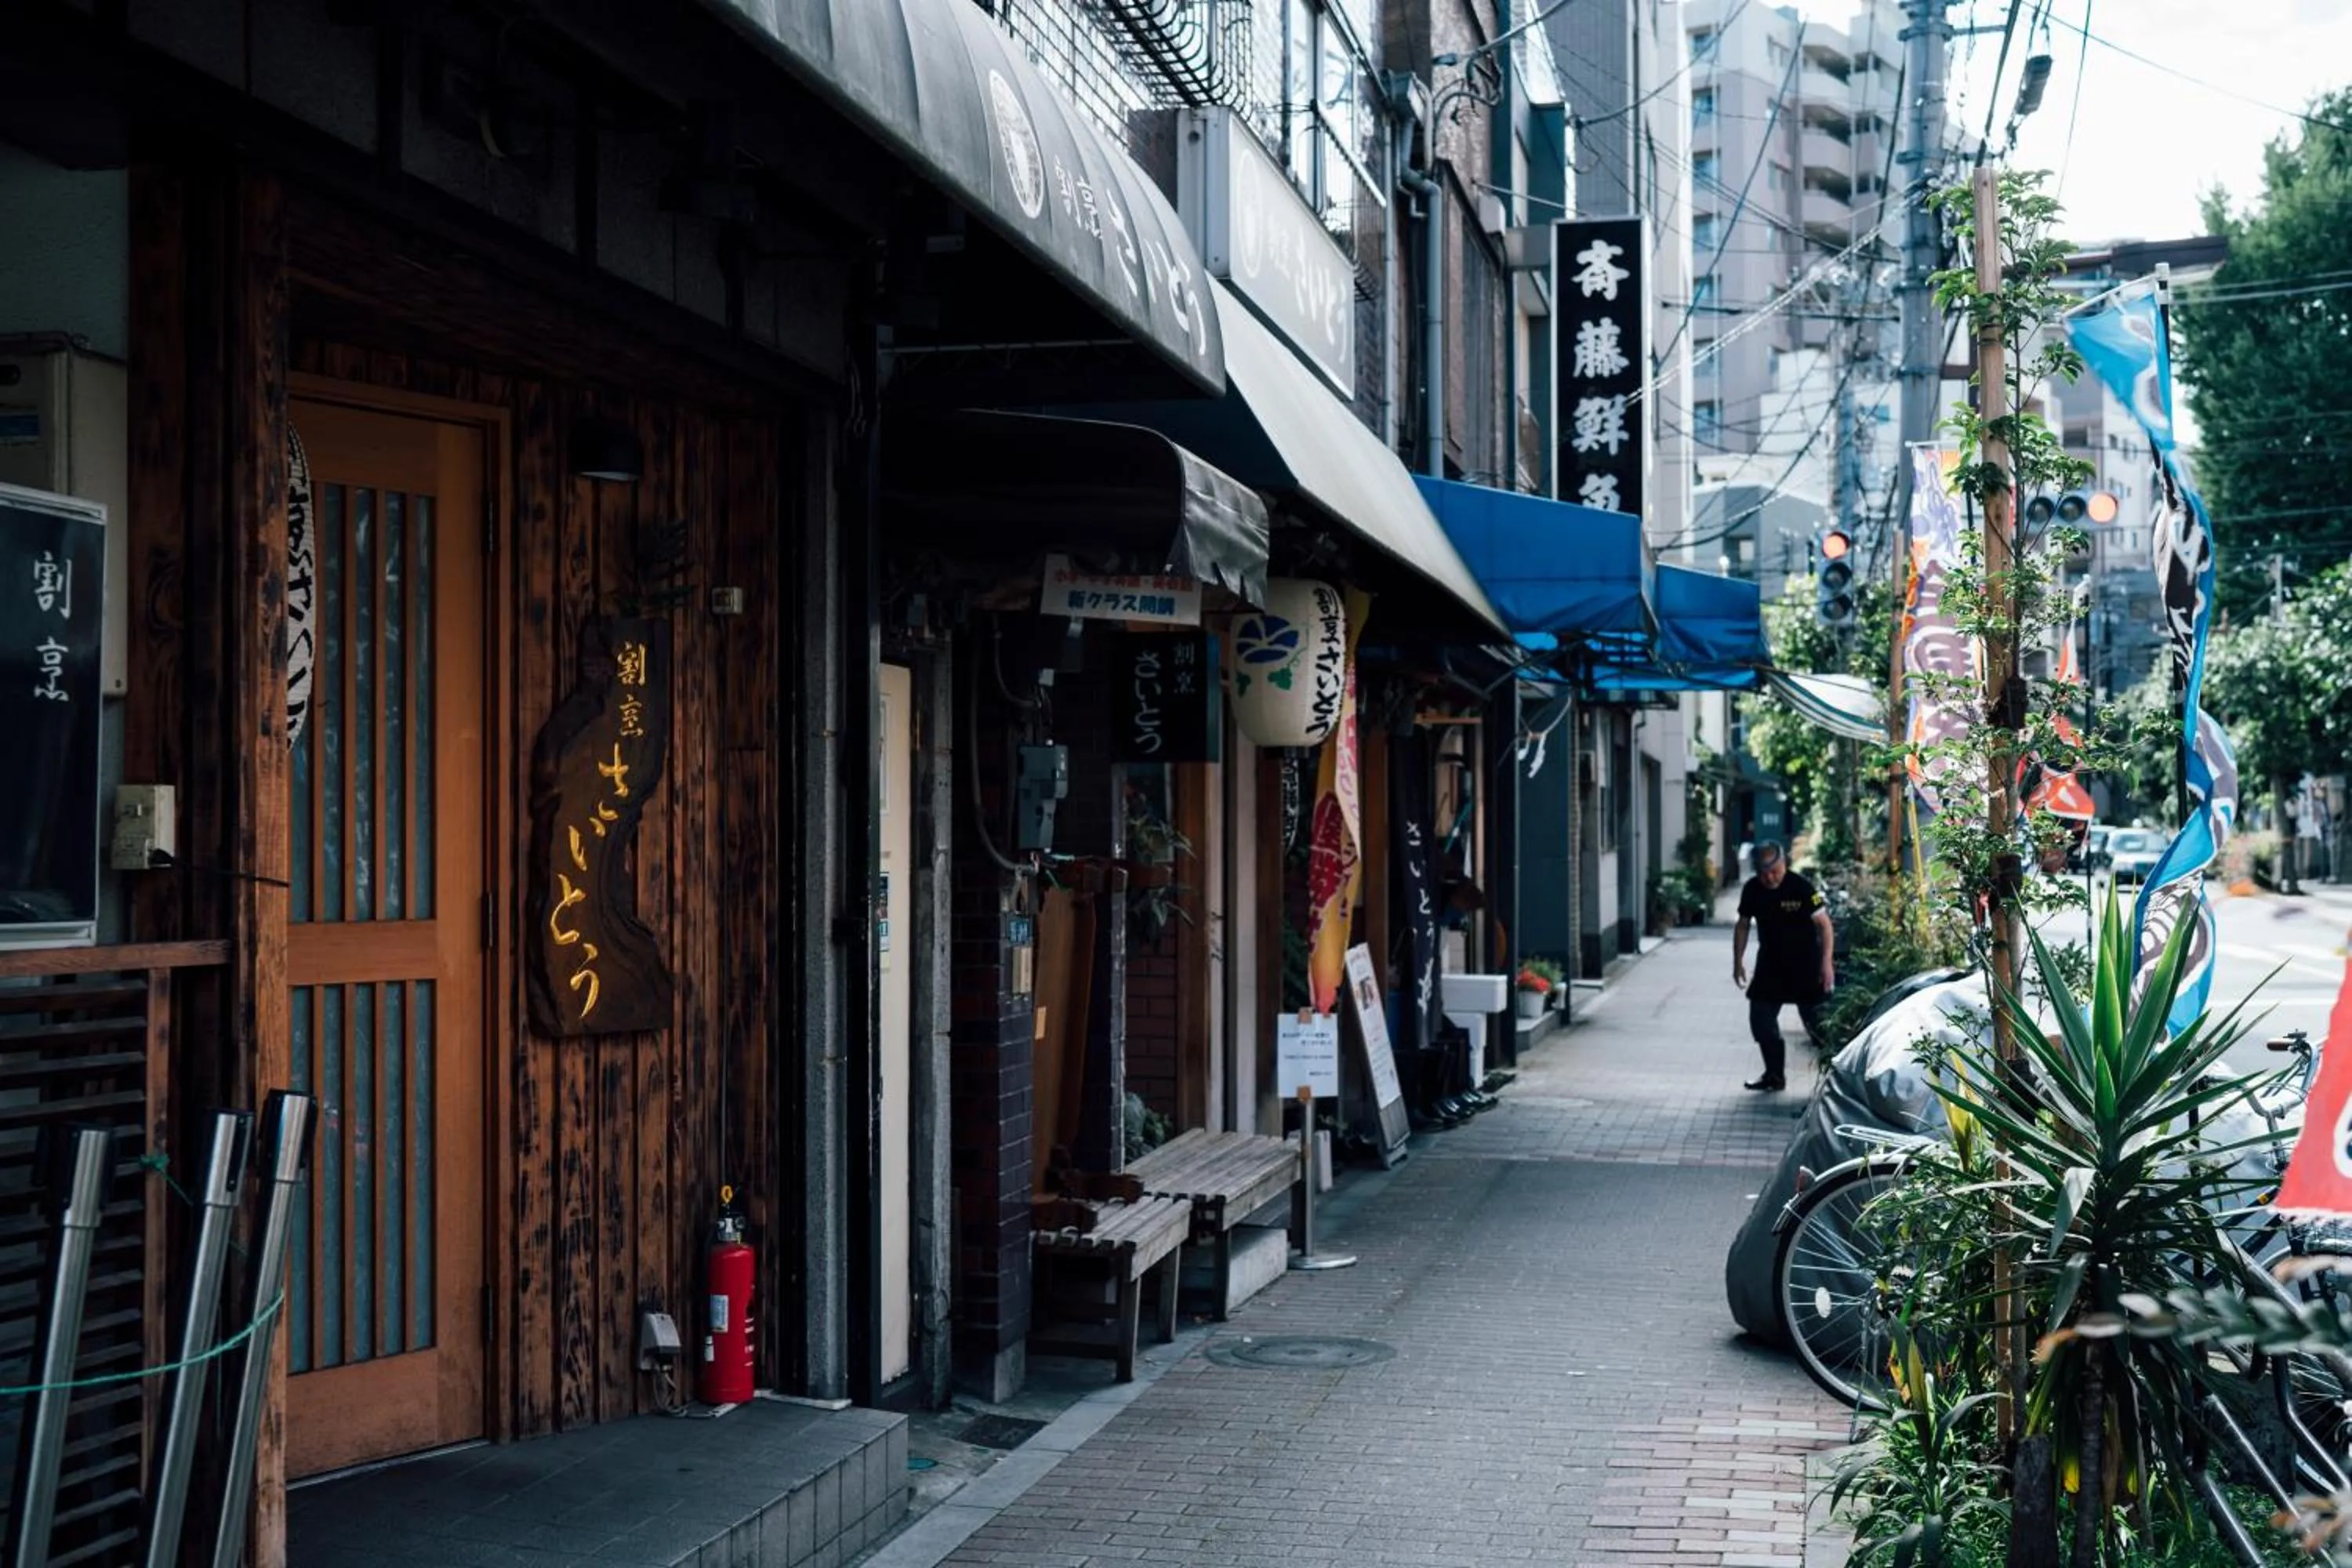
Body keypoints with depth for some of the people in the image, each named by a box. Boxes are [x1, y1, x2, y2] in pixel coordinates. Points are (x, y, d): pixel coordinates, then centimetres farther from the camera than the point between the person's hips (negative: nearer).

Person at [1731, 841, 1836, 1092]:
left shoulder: (1801, 888, -17)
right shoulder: (1752, 890, -3)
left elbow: (1824, 924, -15)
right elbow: (1743, 926, 9)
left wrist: (1827, 962, -21)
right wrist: (1738, 962, 6)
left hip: (1805, 967, -5)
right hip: (1770, 965, 5)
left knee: (1817, 1022, -2)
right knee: (1761, 1021, 3)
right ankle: (1774, 1075, 15)